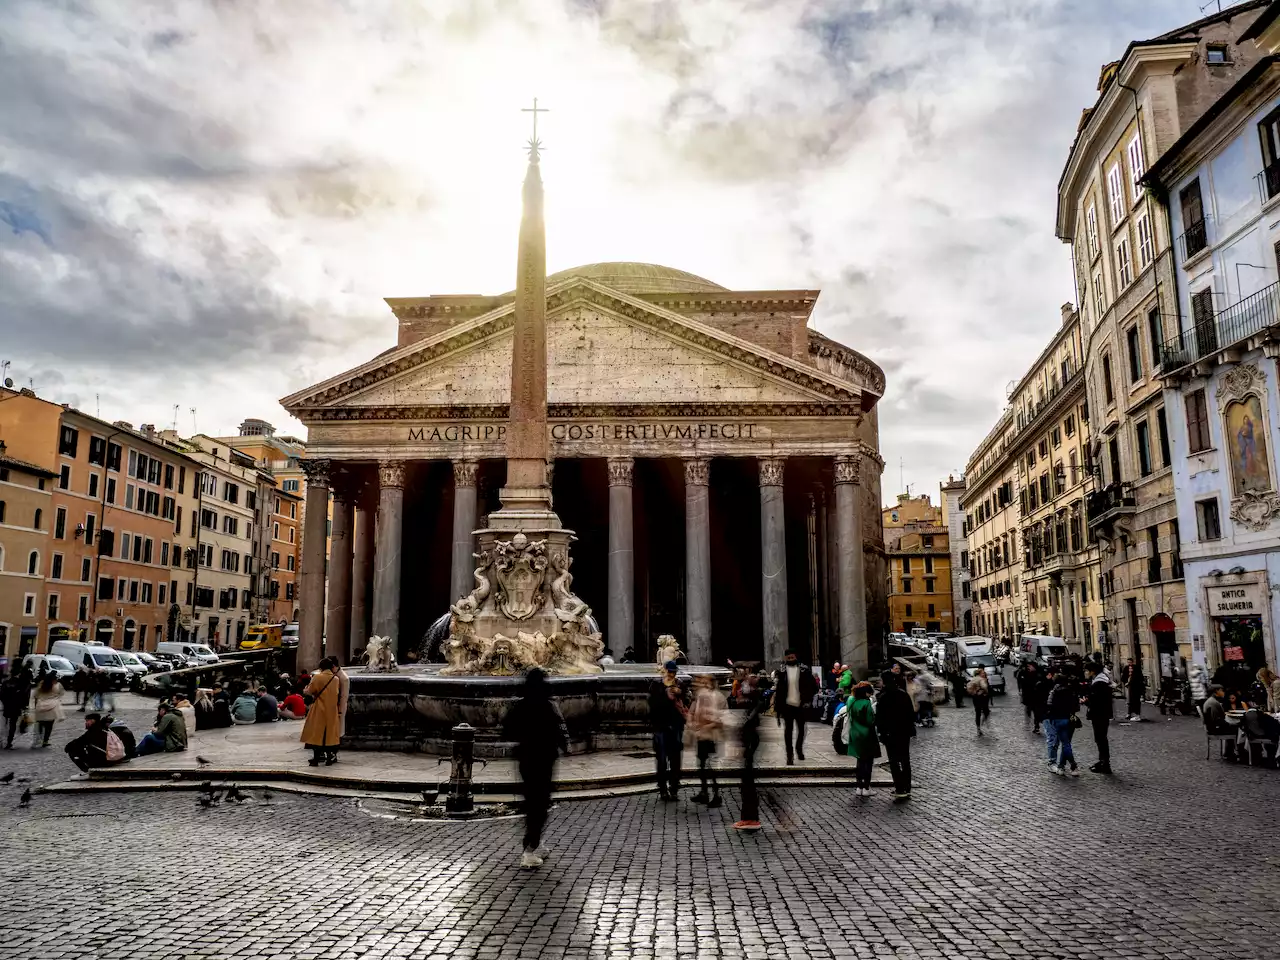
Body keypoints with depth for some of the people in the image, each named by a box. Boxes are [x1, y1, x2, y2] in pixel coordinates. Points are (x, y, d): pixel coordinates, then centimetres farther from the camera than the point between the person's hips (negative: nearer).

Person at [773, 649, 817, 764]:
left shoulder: (804, 670, -2)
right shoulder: (781, 671, -2)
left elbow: (813, 685, 2)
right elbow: (776, 689, -1)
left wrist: (808, 700, -6)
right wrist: (777, 706, -5)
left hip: (800, 705, 1)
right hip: (787, 705, -1)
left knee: (801, 729, 14)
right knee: (788, 730, 3)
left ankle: (799, 748, 38)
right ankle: (790, 755, 7)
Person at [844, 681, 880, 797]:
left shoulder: (852, 702, 3)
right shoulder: (866, 703, -19)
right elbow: (870, 721, -18)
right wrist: (875, 714, -2)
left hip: (855, 735, 7)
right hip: (866, 735, -7)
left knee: (860, 760, 15)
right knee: (868, 761, 4)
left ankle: (858, 787, 16)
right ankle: (866, 788, 6)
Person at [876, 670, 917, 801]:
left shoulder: (883, 697, -15)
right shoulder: (903, 694, 5)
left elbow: (880, 717, -16)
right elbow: (912, 712, 11)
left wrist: (881, 731, -7)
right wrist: (910, 728, 17)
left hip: (891, 735, -7)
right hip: (905, 733, 7)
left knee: (894, 762, -2)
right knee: (905, 761, 14)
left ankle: (900, 791, -6)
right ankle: (907, 789, 20)